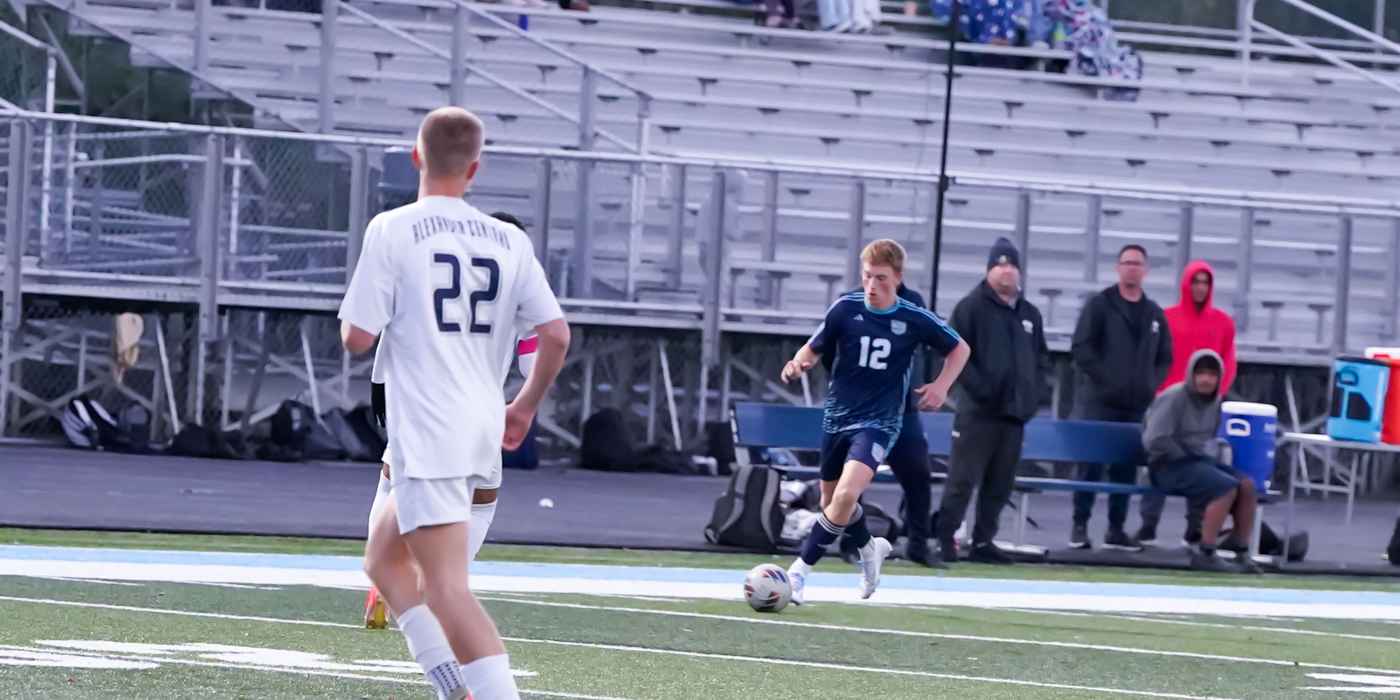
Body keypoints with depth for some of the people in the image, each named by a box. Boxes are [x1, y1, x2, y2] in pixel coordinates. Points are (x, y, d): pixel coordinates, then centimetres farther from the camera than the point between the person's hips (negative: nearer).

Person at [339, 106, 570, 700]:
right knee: (383, 557, 21)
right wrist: (524, 407, 18)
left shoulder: (391, 231, -6)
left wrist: (356, 313, 15)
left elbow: (357, 338, -9)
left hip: (426, 435, -7)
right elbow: (556, 334, 3)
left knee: (446, 586, -11)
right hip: (484, 437, 7)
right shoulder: (509, 241, 8)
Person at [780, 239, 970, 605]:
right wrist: (799, 362, -20)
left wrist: (942, 385, -4)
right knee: (831, 500, 17)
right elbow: (814, 348, 2)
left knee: (845, 496, -24)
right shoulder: (846, 309, -7)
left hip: (878, 423, -3)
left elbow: (959, 348, 9)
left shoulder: (914, 320, -7)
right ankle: (870, 548, 47)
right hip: (837, 418, 3)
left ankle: (800, 571, -16)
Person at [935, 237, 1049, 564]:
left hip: (1015, 413, 6)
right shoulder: (972, 307, -1)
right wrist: (978, 387, -15)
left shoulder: (1030, 314, 16)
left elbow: (1041, 359, 23)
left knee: (1000, 483, 6)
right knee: (963, 478, -8)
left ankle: (983, 541, 13)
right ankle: (944, 538, -4)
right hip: (978, 411, -6)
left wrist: (1034, 394, 8)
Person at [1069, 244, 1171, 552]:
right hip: (1100, 401, -4)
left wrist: (1151, 385, 2)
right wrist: (1105, 378, -13)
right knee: (1091, 463, -5)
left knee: (1126, 469, 5)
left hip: (1137, 405, 4)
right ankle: (1080, 526, 0)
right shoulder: (1099, 305, 1)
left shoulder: (1155, 314, 14)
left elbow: (1164, 358, 18)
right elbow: (1081, 348, -6)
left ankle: (1116, 529, 10)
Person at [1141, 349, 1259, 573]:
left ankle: (1240, 549, -9)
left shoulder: (1214, 401, 10)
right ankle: (1204, 552, -25)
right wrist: (1184, 456, -16)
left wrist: (1211, 456, 9)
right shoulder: (1174, 398, -12)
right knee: (1226, 487, -28)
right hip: (1170, 466, -8)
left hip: (1202, 461, 8)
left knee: (1247, 484, -14)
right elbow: (1154, 439, -18)